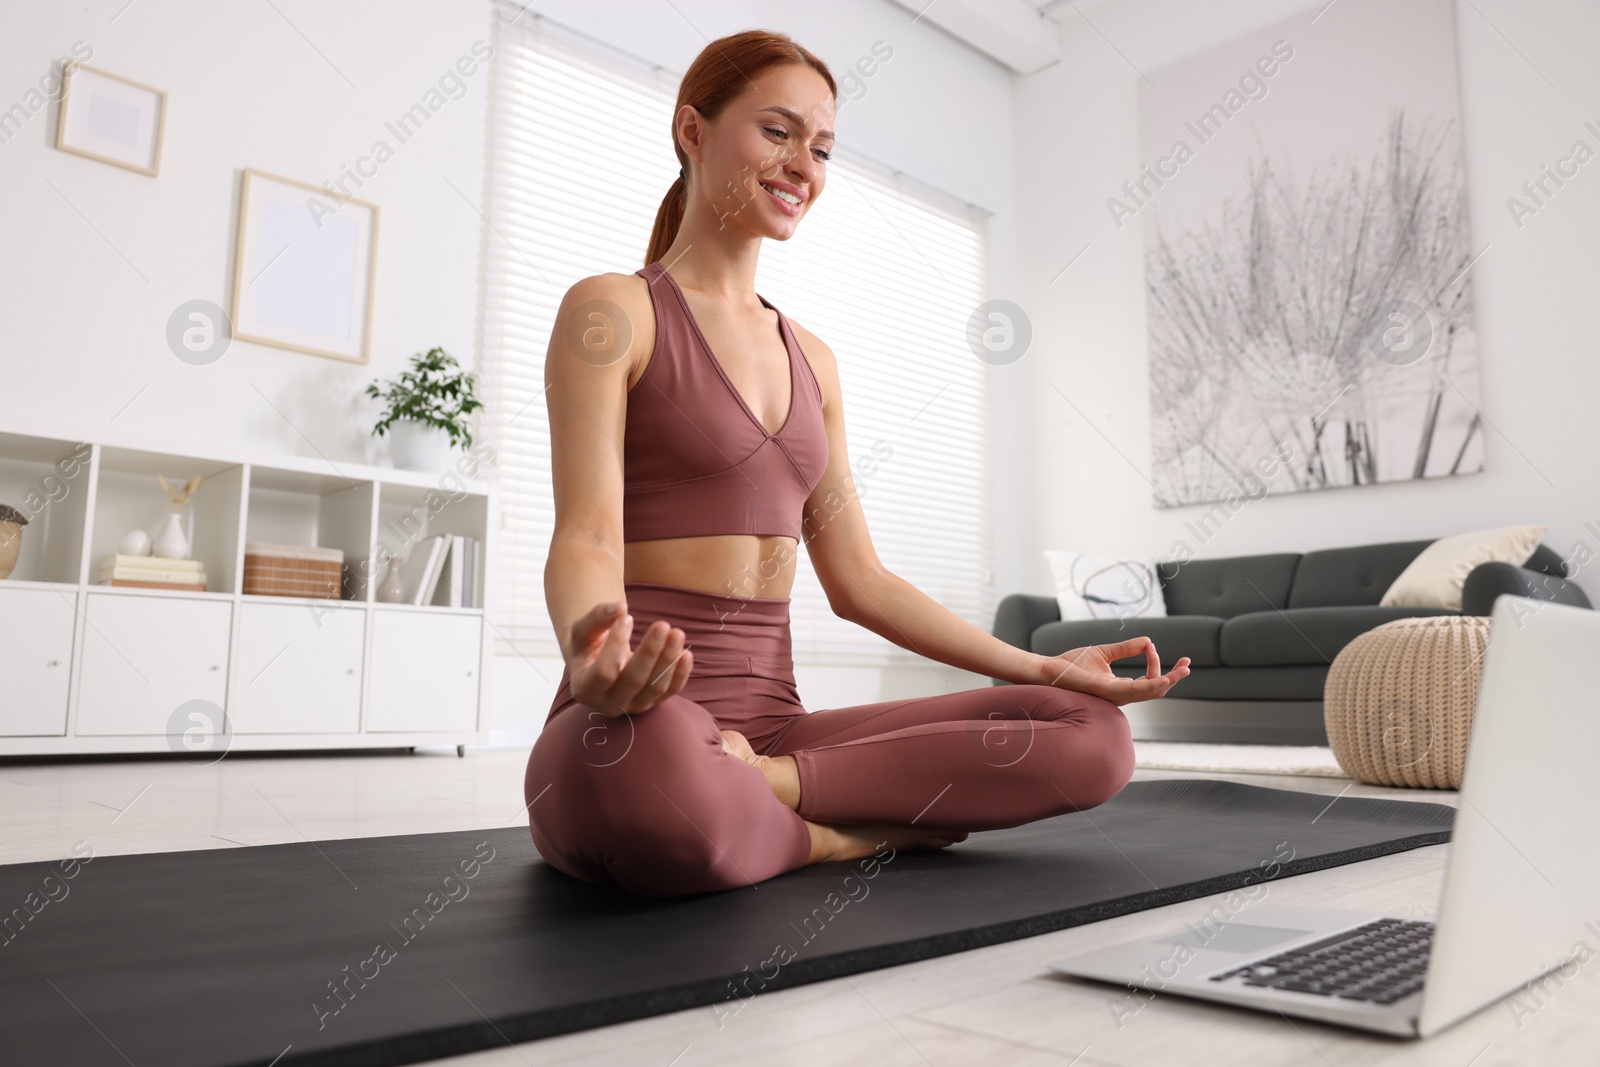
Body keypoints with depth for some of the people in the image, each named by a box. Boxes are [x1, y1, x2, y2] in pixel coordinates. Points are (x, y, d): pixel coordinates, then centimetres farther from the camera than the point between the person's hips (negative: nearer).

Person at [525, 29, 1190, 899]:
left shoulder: (812, 359, 18)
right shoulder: (612, 312, 0)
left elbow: (855, 578, 15)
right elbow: (587, 536, -14)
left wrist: (1040, 667, 8)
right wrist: (592, 656, -37)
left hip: (771, 719, 6)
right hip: (644, 717, -5)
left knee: (1091, 734, -11)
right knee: (645, 771, -43)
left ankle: (764, 784, -14)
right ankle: (848, 833, -14)